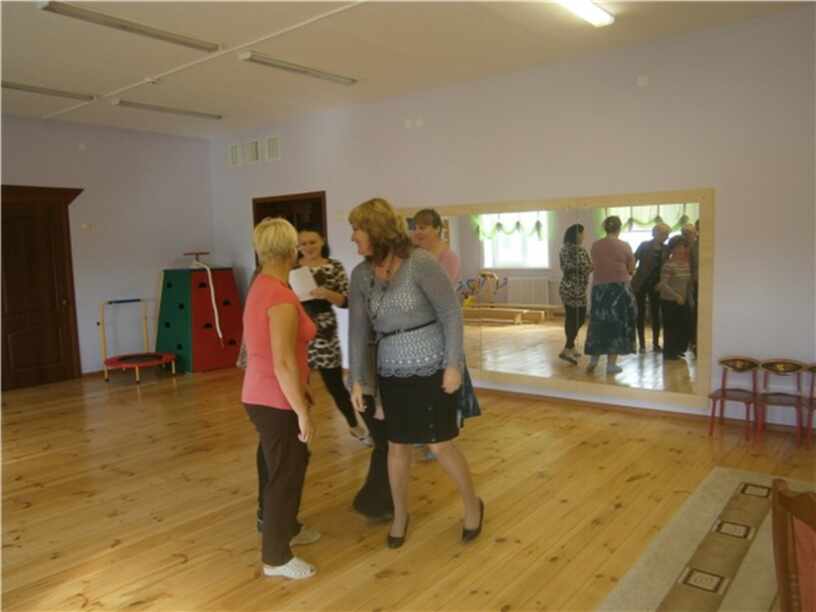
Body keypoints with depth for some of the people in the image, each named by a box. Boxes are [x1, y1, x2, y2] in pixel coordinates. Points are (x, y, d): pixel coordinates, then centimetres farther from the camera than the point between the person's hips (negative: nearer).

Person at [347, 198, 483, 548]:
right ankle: (400, 515, 34)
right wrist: (357, 380, 0)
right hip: (391, 374, 5)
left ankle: (472, 505, 29)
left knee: (441, 446, 3)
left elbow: (451, 314, -14)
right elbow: (358, 330, 1)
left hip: (432, 369, -5)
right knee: (397, 447, 13)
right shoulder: (360, 275, -1)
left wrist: (453, 365, -15)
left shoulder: (420, 263, -17)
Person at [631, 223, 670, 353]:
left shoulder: (665, 249, 4)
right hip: (641, 284, -3)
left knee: (655, 313, 5)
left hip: (655, 285, 4)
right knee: (641, 313, 2)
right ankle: (642, 344, 7)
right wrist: (628, 277, -20)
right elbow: (633, 261, -11)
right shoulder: (644, 245, -7)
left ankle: (656, 343, 12)